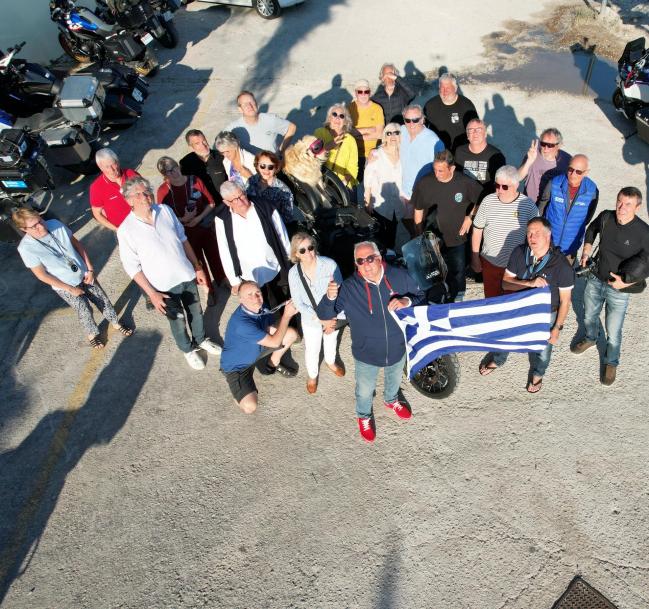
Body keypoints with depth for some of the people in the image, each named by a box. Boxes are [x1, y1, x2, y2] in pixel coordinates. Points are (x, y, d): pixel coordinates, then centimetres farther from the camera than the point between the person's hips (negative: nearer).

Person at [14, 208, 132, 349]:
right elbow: (42, 275, -17)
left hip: (84, 274, 3)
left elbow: (76, 244, -4)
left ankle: (116, 323, 43)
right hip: (65, 286, -3)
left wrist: (90, 269, -8)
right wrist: (70, 289, -13)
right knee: (85, 311, 10)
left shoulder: (56, 225, -18)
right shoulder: (26, 248, -25)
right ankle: (92, 333, 42)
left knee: (103, 300, 15)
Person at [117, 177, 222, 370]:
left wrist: (198, 268, 5)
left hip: (187, 275, 3)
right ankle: (188, 349, 46)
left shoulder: (165, 210, -10)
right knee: (177, 320, 18)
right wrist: (152, 293, -16)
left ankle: (201, 339, 52)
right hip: (164, 285, -3)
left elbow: (183, 239, 2)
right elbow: (132, 267, -13)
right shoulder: (126, 230, -20)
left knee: (196, 311, 23)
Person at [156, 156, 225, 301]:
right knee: (198, 261, 13)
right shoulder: (163, 190, -13)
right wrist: (183, 219, -23)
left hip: (206, 226, 1)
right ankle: (209, 290, 34)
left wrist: (199, 218, -18)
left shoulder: (194, 180, -10)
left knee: (214, 256, 16)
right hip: (186, 232, -1)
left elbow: (211, 203, -5)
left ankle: (223, 282, 42)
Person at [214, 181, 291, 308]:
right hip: (250, 280, 0)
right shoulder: (222, 220, -11)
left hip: (279, 274, 0)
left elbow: (283, 238, -1)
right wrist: (234, 280, 1)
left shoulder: (266, 210, -11)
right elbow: (225, 253, -2)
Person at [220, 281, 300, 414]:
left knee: (291, 333, -1)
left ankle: (274, 364, 22)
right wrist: (287, 315, -27)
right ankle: (237, 384, 7)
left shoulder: (260, 307, -14)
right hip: (236, 366, -7)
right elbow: (274, 342, -31)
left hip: (256, 348, 8)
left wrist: (287, 312, -16)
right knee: (249, 407, -26)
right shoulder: (241, 323, -39)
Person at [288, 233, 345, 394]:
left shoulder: (329, 264, -27)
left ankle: (330, 362, 62)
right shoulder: (293, 273, -22)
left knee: (331, 340, 29)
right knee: (312, 350, 20)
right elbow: (299, 304, -16)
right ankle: (312, 375, 52)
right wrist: (321, 320, -23)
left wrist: (333, 320, -20)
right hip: (311, 319, 0)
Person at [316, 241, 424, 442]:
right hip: (366, 355, -2)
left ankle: (391, 400, 69)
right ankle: (364, 415, 58)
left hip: (397, 349, 2)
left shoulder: (400, 276, -18)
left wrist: (407, 301, -27)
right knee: (365, 391, 24)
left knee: (394, 379, 34)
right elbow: (324, 315, -24)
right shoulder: (349, 288, -24)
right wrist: (330, 297, -46)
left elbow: (420, 296, -4)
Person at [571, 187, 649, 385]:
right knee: (589, 317, 27)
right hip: (595, 279, 4)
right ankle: (590, 338, 58)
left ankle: (611, 363, 35)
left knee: (613, 332, 9)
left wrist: (626, 282, -17)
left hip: (618, 289, -3)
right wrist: (586, 251, 0)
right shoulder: (606, 217, -13)